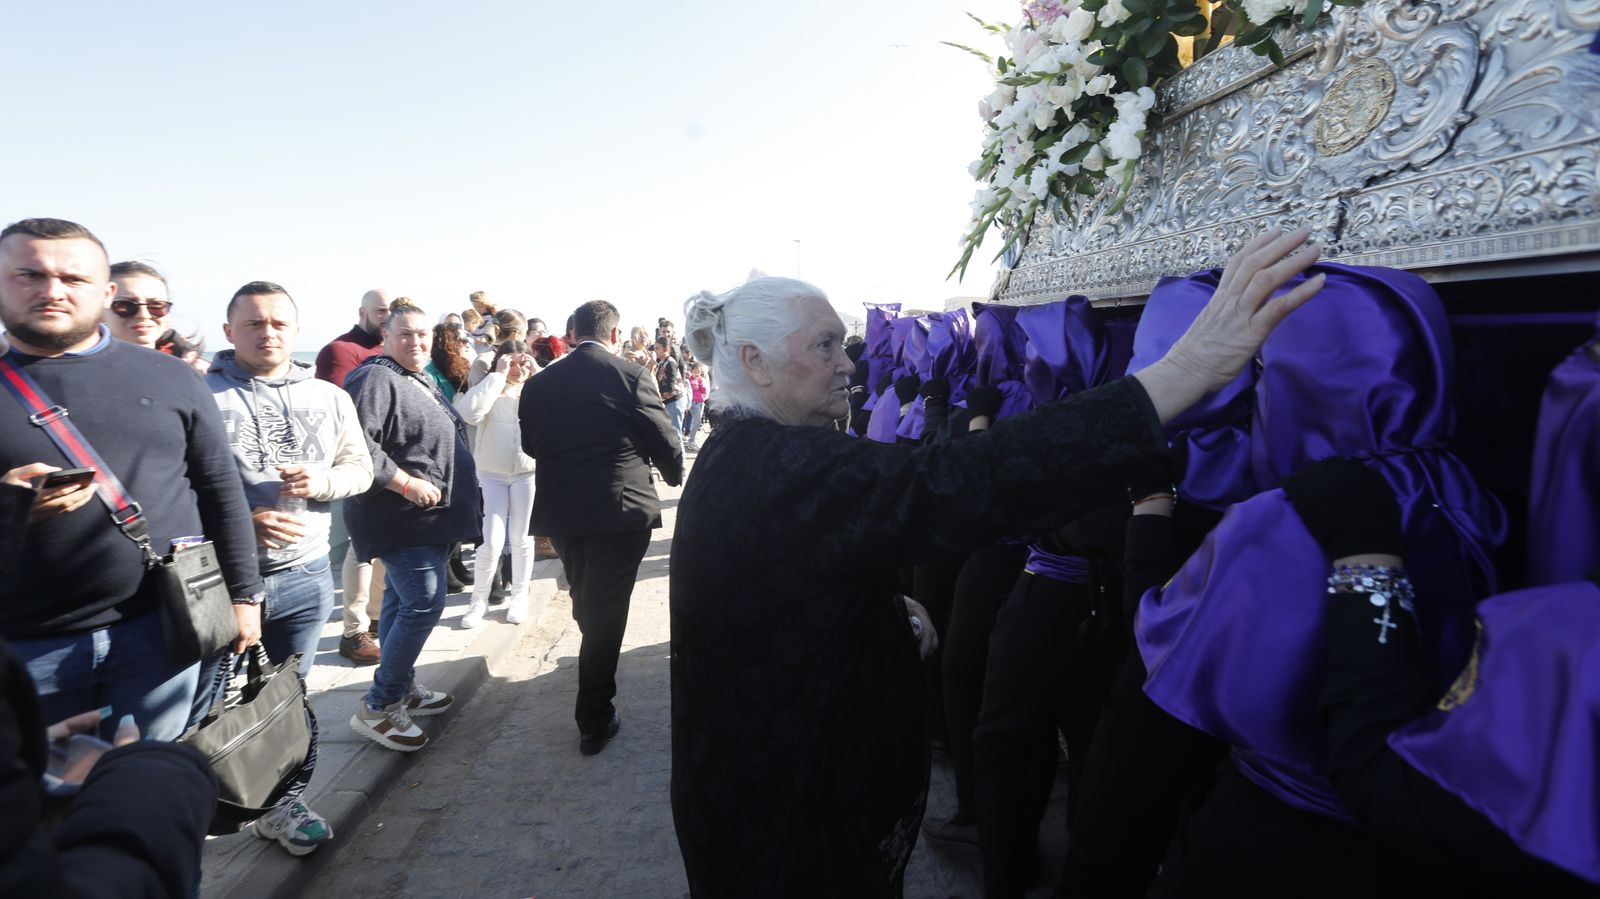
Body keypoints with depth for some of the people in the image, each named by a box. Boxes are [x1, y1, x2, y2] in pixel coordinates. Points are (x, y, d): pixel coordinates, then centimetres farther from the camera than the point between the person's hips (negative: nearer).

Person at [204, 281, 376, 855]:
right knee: (211, 701, 6)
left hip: (306, 574, 4)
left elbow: (360, 468, 10)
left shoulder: (330, 399, 9)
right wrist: (241, 521, -20)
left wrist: (321, 480, -10)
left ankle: (284, 804, 32)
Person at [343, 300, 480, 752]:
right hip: (403, 516, -10)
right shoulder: (376, 379, -15)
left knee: (402, 601, 16)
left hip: (427, 515, 10)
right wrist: (406, 483, -24)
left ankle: (403, 688, 27)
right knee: (425, 601, -13)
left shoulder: (422, 382, 17)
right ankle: (377, 707, -3)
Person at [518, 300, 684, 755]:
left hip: (560, 510, 5)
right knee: (606, 610, 3)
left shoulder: (539, 383, 1)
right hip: (620, 509, -5)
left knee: (586, 603, 25)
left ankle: (594, 696, 48)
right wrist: (675, 475, 14)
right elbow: (666, 442, -7)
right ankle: (594, 719, 10)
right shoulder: (630, 376, -11)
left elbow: (530, 444, 12)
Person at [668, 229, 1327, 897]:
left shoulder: (744, 459, 4)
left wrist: (885, 608, 0)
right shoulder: (781, 468, -31)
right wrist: (1191, 366, -45)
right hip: (794, 809, -10)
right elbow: (956, 485, -44)